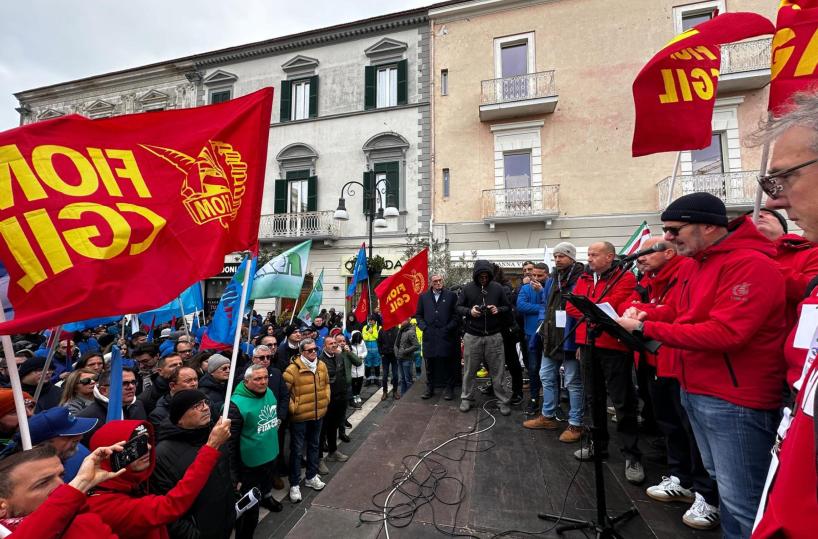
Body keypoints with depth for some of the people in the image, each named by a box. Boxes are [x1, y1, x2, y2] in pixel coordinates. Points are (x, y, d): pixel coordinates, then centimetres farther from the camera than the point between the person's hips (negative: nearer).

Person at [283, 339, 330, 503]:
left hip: (318, 414, 6)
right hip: (299, 416, -5)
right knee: (297, 450, 8)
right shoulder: (293, 369, -20)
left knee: (314, 446, 21)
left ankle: (311, 477, 39)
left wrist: (325, 399, 6)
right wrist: (292, 408, -13)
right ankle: (294, 484, 25)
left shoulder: (321, 366, -1)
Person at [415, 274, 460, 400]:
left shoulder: (451, 295, 4)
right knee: (430, 364, 9)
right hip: (429, 336, 2)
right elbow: (418, 314, 12)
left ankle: (448, 389, 18)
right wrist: (424, 327, -2)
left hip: (446, 336, -2)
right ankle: (430, 389, 22)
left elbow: (456, 315, 1)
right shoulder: (423, 296, 10)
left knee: (447, 363, 3)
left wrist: (448, 328, -9)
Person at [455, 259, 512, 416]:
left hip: (494, 336, 0)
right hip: (472, 336, 0)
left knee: (497, 371, 8)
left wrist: (498, 310, -13)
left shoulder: (497, 287, 0)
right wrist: (469, 311, -16)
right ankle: (466, 398, 27)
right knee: (469, 370, 11)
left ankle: (503, 401, 23)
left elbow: (508, 307, 7)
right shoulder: (468, 288, -2)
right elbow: (458, 307, 3)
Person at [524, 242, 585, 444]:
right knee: (547, 377, 16)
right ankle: (548, 416, 32)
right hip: (551, 339, 8)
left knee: (573, 382, 6)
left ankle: (575, 424, 22)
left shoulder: (581, 279, -13)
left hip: (569, 340, -8)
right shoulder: (554, 278, 13)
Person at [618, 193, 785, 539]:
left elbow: (725, 333, -26)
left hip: (733, 401, -8)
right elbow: (680, 312, 17)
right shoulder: (694, 264, 10)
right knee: (719, 482, 22)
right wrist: (645, 313, -2)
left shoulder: (751, 264, -18)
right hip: (694, 391, 9)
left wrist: (645, 329, -24)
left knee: (741, 501, 4)